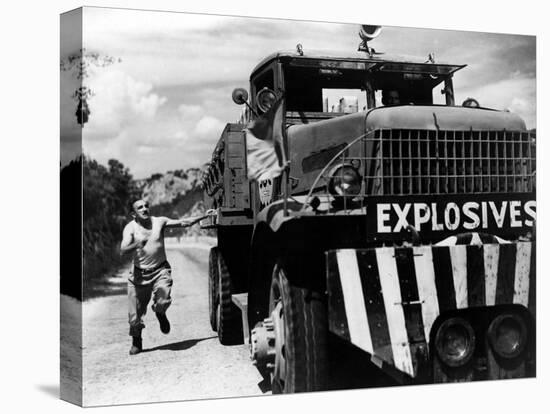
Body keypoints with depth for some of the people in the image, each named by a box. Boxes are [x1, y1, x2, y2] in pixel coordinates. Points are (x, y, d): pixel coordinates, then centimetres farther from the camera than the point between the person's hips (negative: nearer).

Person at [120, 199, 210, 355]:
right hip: (140, 274, -1)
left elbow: (184, 223, 3)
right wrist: (137, 244, -37)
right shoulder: (130, 228, -5)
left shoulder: (159, 222, 2)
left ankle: (160, 314, 15)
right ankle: (136, 343, 26)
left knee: (163, 300, -24)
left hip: (160, 270, 1)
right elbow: (123, 250, -18)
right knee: (135, 313, -1)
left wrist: (205, 216, -1)